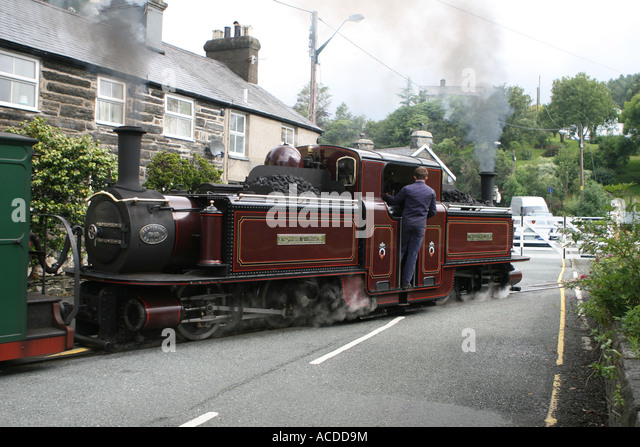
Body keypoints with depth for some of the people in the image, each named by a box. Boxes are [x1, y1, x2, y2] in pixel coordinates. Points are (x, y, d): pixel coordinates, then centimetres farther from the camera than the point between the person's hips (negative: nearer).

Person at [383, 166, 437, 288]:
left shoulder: (407, 189, -4)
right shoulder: (431, 192, 2)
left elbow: (394, 201, 4)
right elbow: (433, 212, 8)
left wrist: (385, 196, 23)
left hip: (406, 223, 0)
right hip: (420, 225, 1)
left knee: (401, 250, 12)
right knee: (413, 253, 5)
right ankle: (406, 282, 6)